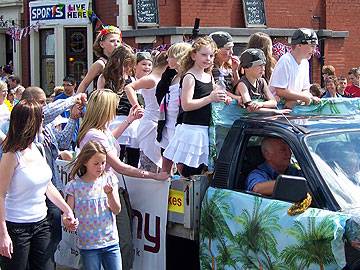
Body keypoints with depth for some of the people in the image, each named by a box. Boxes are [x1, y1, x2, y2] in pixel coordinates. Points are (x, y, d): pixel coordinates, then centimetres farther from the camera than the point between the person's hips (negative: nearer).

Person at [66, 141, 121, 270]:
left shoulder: (109, 180, 1)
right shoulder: (75, 186, -6)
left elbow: (116, 210, 1)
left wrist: (110, 194, -17)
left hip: (111, 242, 2)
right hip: (88, 245, -2)